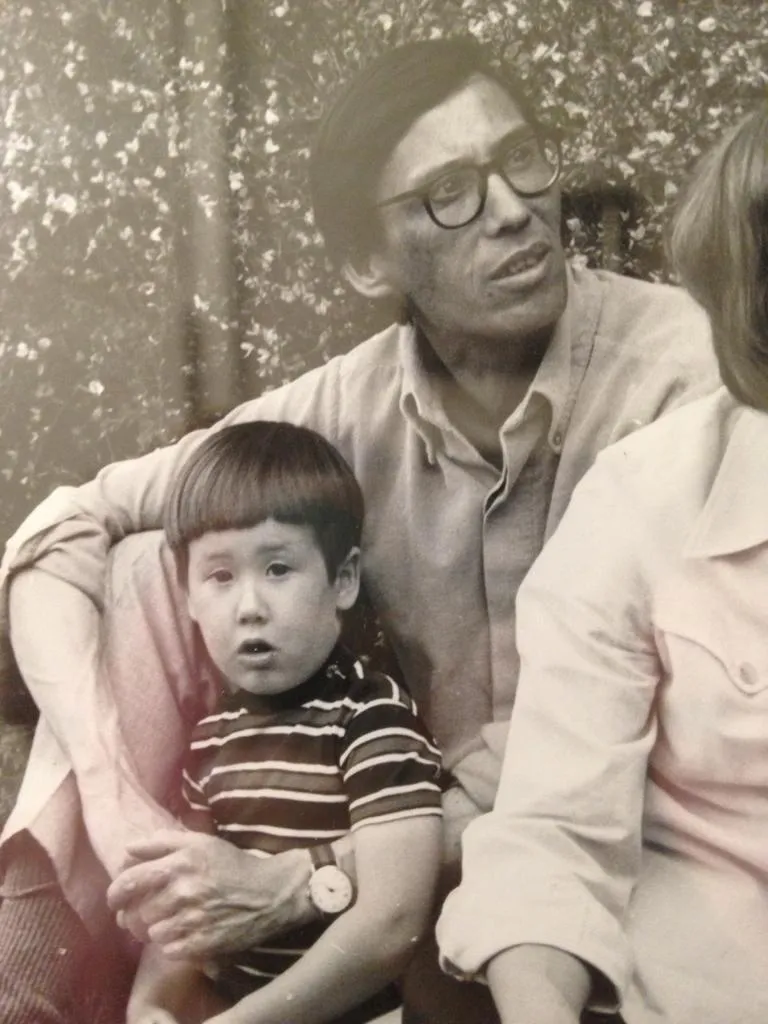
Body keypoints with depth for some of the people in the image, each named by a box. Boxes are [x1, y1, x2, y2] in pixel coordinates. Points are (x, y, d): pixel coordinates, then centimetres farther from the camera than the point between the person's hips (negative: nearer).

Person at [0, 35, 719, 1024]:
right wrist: (111, 794, -23)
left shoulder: (681, 369, -21)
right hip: (434, 836, 3)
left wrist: (294, 886, -28)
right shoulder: (351, 407, -9)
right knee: (149, 567, -11)